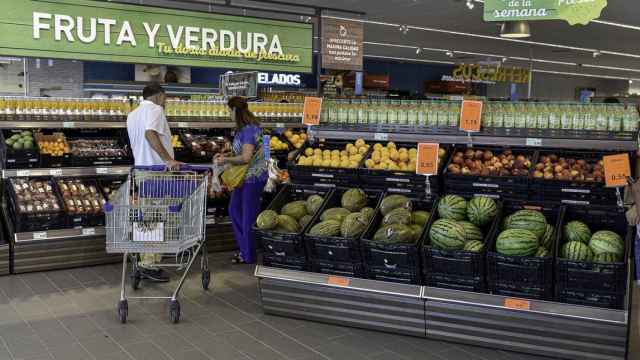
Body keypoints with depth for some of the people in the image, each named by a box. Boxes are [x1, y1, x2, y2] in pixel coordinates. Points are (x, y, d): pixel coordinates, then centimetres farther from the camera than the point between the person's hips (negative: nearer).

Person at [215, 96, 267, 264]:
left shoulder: (249, 130, -23)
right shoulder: (243, 128, 8)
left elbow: (245, 157, -29)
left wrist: (226, 160, -16)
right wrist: (225, 155, 6)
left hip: (253, 178, -10)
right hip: (245, 177, 10)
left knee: (248, 216, 2)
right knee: (234, 210, 18)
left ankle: (248, 256, 17)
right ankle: (245, 248, 31)